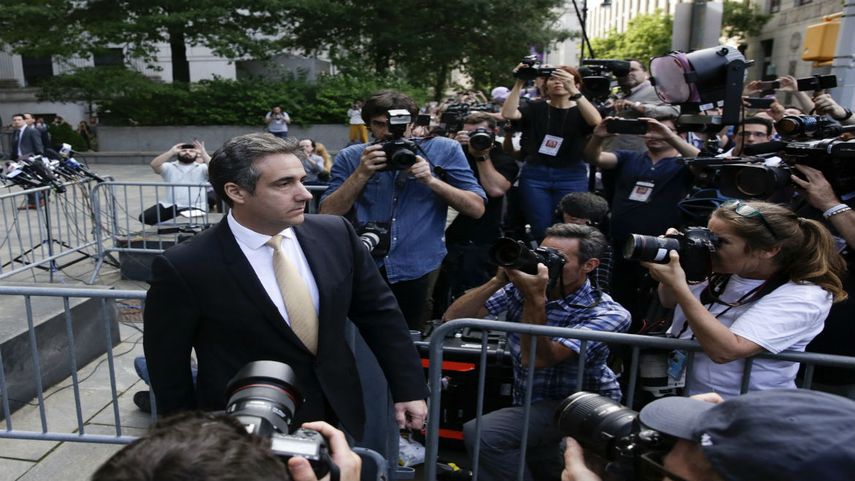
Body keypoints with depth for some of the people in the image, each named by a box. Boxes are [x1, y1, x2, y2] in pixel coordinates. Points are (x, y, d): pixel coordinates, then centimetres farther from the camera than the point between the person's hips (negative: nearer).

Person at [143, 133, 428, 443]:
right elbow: (168, 367, -8)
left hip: (336, 415, 4)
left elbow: (379, 312, -1)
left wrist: (409, 389, 0)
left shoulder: (335, 234, -10)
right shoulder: (184, 268, -20)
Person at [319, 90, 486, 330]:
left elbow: (477, 209, -4)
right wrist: (361, 174, -15)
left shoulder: (443, 150, 0)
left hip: (421, 272, 0)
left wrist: (431, 180, -15)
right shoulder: (350, 158, 3)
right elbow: (328, 216, -4)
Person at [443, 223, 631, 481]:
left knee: (481, 433, -22)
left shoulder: (608, 314, -18)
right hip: (527, 403, 6)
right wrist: (499, 280, -21)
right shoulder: (521, 287, -7)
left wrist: (535, 298, -36)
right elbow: (453, 318, -12)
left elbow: (536, 359, -28)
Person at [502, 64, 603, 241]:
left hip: (571, 177, 0)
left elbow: (595, 121, -17)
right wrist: (519, 83, -13)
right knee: (540, 231, -1)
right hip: (534, 175, 1)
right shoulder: (535, 108, 9)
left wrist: (572, 91, -25)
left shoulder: (581, 111, 7)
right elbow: (508, 113, -8)